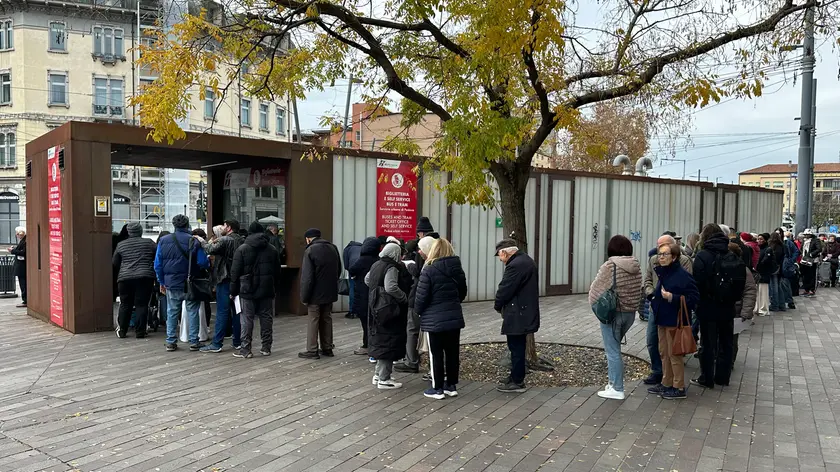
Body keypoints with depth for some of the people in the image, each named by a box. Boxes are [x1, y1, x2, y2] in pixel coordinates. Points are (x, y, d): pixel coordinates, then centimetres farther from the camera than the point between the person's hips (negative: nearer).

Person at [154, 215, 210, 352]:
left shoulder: (163, 241, 1)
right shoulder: (194, 241, -9)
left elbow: (158, 265, 4)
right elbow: (203, 263, -11)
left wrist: (162, 282, 13)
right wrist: (208, 262, 12)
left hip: (172, 284, 3)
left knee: (172, 313, 12)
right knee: (192, 312, 6)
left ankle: (171, 342, 14)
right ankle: (194, 342, 8)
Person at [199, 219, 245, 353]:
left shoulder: (224, 240, -12)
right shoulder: (242, 241, 10)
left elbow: (210, 250, -25)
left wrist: (210, 243, -2)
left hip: (225, 280, -7)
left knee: (222, 312, -5)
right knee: (237, 311, 11)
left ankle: (216, 344, -1)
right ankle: (237, 342, 17)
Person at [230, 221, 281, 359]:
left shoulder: (242, 249, -4)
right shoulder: (272, 249, 7)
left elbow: (235, 272, -4)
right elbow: (277, 272, 10)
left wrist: (233, 291, 3)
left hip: (248, 290, -3)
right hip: (267, 290, 3)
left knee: (247, 319, 1)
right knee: (266, 318, 9)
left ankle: (246, 349, 2)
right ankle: (266, 347, 15)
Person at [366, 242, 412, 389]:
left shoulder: (376, 265, 10)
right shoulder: (391, 268, -17)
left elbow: (367, 280, 25)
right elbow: (391, 288, -28)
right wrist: (405, 298, -17)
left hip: (377, 307, 10)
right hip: (389, 309, -10)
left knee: (380, 341, 18)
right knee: (389, 343, -2)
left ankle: (378, 375, 28)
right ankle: (384, 379, 4)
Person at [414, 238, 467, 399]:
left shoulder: (429, 270, -14)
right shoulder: (458, 269, 5)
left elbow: (422, 295, -12)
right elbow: (462, 293, 16)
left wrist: (418, 311, 6)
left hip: (434, 320, -5)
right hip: (454, 317, 6)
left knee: (436, 354, 4)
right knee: (453, 352, 12)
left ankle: (437, 388, 10)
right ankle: (451, 386, 21)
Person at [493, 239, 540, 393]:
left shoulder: (515, 266, -21)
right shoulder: (527, 260, 13)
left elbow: (505, 289, -20)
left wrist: (498, 306, -2)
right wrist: (502, 305, 13)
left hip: (517, 315, -10)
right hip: (526, 313, 10)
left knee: (516, 348, -2)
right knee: (517, 347, 18)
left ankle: (517, 382, 6)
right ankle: (516, 377, 28)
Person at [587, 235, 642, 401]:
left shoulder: (609, 266, -17)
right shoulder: (636, 266, 1)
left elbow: (596, 289, -10)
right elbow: (638, 290, 5)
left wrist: (595, 304, 6)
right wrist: (632, 306, 13)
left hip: (612, 312, -7)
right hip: (630, 312, 7)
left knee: (613, 351, 3)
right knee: (614, 347, 21)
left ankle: (617, 389, 9)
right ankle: (613, 382, 27)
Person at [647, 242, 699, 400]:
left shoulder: (682, 275, -17)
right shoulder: (662, 273, 9)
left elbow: (694, 297, -20)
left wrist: (672, 298, -27)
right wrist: (654, 301, 9)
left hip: (675, 321, -9)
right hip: (662, 319, 9)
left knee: (674, 354, 1)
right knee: (663, 353, 16)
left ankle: (679, 388, 13)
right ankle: (666, 383, 28)